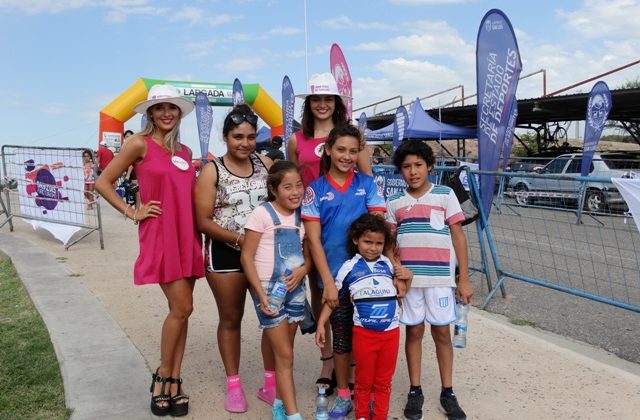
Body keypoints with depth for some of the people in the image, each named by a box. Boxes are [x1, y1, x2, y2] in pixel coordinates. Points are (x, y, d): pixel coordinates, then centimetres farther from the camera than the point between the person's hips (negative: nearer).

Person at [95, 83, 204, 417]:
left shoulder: (185, 151, 15)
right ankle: (162, 377, 13)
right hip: (160, 236, -6)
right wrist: (132, 213, -5)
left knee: (180, 310, 7)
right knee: (182, 308, -9)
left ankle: (174, 382, 18)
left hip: (187, 237, 6)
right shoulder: (140, 144, -2)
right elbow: (103, 182, -1)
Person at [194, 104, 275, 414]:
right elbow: (203, 221, -10)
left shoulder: (265, 164, 3)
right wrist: (239, 239, -21)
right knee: (230, 319, 11)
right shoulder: (212, 171, -5)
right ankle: (233, 385, 25)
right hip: (225, 253, -3)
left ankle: (271, 383, 23)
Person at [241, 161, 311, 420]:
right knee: (285, 355, -2)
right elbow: (246, 256, -12)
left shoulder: (301, 216, 5)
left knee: (285, 352, 14)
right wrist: (261, 295, -16)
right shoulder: (262, 214, -11)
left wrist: (302, 270, -13)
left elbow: (308, 253, 10)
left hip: (294, 288, 5)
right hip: (269, 288, -5)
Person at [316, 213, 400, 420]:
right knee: (364, 380, 12)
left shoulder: (388, 264, 6)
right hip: (363, 333, -2)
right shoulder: (349, 267, -2)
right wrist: (321, 324, -5)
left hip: (391, 332, 2)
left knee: (384, 381, 13)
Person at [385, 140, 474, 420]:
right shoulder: (394, 203, 5)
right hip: (408, 279, 1)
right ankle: (415, 391, 23)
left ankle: (447, 393, 23)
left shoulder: (445, 195, 0)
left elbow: (458, 237, 0)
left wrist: (464, 279, -2)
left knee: (442, 334, 8)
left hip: (440, 278, -1)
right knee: (414, 332, 10)